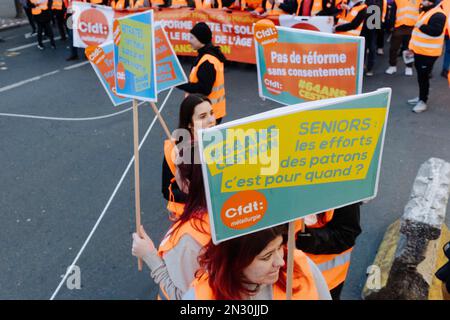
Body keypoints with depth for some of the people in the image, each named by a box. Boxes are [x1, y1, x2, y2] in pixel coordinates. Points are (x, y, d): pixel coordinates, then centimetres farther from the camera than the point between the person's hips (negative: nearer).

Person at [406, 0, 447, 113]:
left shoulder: (438, 14, -18)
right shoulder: (426, 12, 15)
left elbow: (436, 31, -32)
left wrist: (421, 26, -30)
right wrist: (413, 47, 23)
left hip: (428, 53, -10)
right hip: (420, 50, 10)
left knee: (423, 77, -6)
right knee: (420, 75, 18)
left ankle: (423, 102, 2)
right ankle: (421, 97, 30)